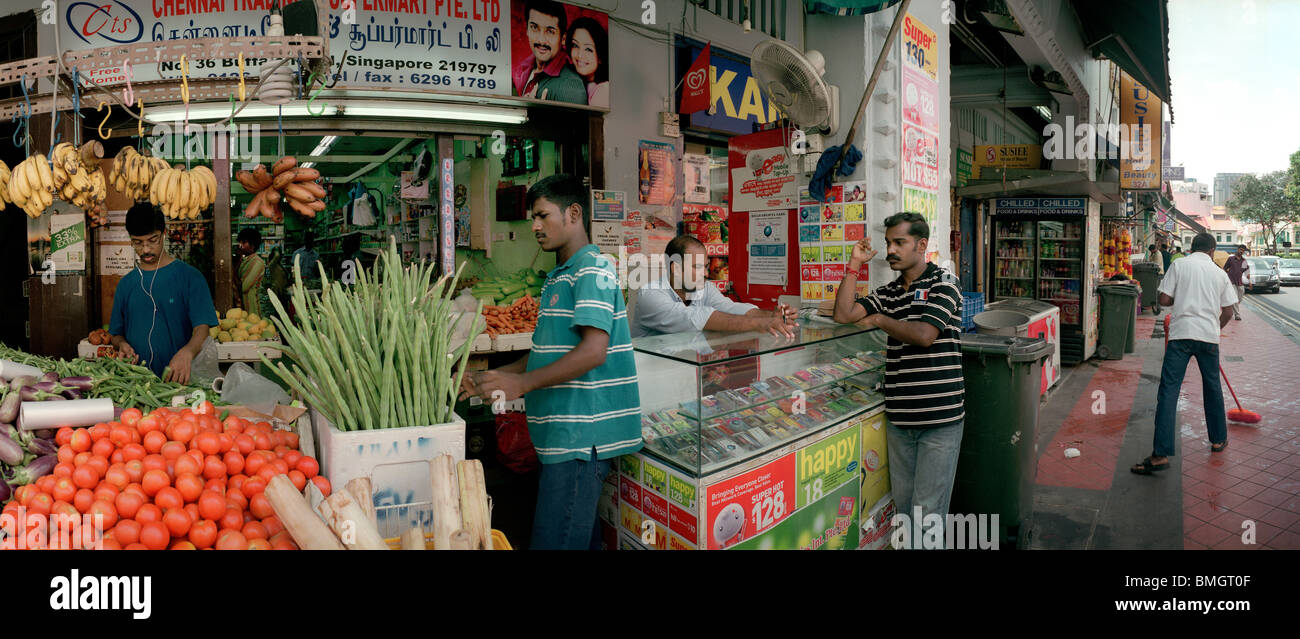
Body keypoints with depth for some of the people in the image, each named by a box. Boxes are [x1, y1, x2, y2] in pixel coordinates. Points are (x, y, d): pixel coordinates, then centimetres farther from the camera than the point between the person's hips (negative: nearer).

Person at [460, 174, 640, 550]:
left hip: (580, 435, -10)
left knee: (554, 542, -6)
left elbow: (593, 351, -22)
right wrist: (492, 379, 15)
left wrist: (523, 382, -23)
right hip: (565, 434, 10)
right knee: (579, 538, 16)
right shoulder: (559, 277, 21)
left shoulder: (591, 269, -11)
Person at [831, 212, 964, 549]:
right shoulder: (888, 293, 13)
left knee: (927, 511, -2)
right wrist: (854, 264, 2)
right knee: (903, 505, 14)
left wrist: (880, 320, -1)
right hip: (899, 417, 6)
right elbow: (844, 314, 2)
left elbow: (925, 334, -16)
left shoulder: (943, 283, -4)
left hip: (940, 418, -6)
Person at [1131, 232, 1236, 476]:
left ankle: (1161, 454, -16)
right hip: (1209, 335, 3)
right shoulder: (1219, 273, 12)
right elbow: (1228, 312, 13)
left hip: (1181, 332, -3)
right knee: (1212, 387, 21)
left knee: (1168, 391, -8)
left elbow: (1164, 299, -1)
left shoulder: (1179, 265, 4)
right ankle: (1218, 440, 36)